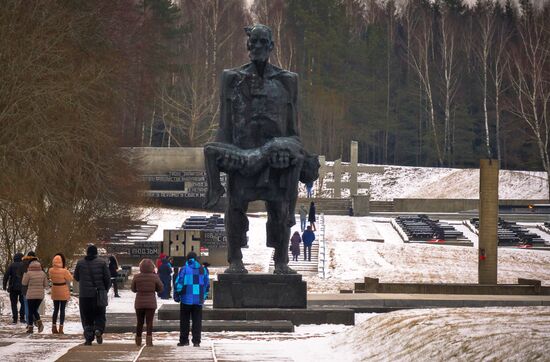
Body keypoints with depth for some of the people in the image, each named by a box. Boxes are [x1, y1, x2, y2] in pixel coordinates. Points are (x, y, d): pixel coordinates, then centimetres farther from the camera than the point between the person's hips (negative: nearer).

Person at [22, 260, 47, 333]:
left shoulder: (29, 273, -12)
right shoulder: (42, 273, -1)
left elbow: (24, 283, -2)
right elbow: (46, 284, 4)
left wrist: (25, 274, 6)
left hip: (31, 295, -4)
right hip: (40, 295, 4)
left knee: (31, 311, 6)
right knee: (35, 310, 18)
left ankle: (30, 327, 6)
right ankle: (39, 323, -2)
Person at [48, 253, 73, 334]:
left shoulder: (51, 271, -9)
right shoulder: (64, 271, -22)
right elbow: (70, 279, -7)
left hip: (55, 293, 4)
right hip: (63, 293, -4)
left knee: (56, 309, 16)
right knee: (62, 310, 4)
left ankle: (54, 327, 18)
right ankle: (61, 327, 2)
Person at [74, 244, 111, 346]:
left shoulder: (80, 263, 1)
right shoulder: (102, 262, -2)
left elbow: (76, 277, 12)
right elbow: (107, 278, -3)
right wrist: (105, 290, 11)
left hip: (84, 295, 0)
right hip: (99, 294, 0)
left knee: (86, 318, 7)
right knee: (99, 315, 12)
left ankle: (89, 338, -1)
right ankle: (98, 330, -14)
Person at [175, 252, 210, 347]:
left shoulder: (184, 269, -6)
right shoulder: (202, 270, 7)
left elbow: (178, 283, -9)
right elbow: (207, 284, 11)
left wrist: (176, 295, 3)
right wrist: (204, 296, 21)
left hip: (186, 299, -3)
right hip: (198, 300, 3)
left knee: (184, 321, 7)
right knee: (197, 321, 5)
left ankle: (184, 340, 7)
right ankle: (196, 341, 1)